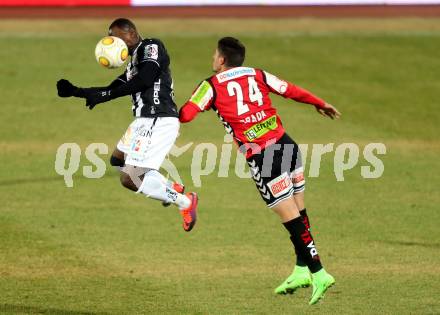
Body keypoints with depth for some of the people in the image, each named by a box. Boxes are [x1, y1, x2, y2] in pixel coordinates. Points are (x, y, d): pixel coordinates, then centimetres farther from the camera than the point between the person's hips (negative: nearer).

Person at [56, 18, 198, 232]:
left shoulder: (151, 47, -10)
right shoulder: (134, 61, 18)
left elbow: (144, 80, -25)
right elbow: (113, 89, 23)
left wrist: (103, 95, -23)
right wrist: (76, 92, 17)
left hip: (159, 122, -10)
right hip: (145, 121, 10)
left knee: (130, 180, -12)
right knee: (118, 160, 27)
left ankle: (184, 202, -1)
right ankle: (171, 188, 24)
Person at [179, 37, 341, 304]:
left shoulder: (212, 86, 2)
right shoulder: (258, 75, 13)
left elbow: (186, 115, -5)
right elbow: (292, 91, 17)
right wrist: (321, 104, 31)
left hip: (261, 159, -5)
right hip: (287, 146, 5)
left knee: (293, 220, -2)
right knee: (299, 212, 15)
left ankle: (318, 273, -3)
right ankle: (302, 270, 23)